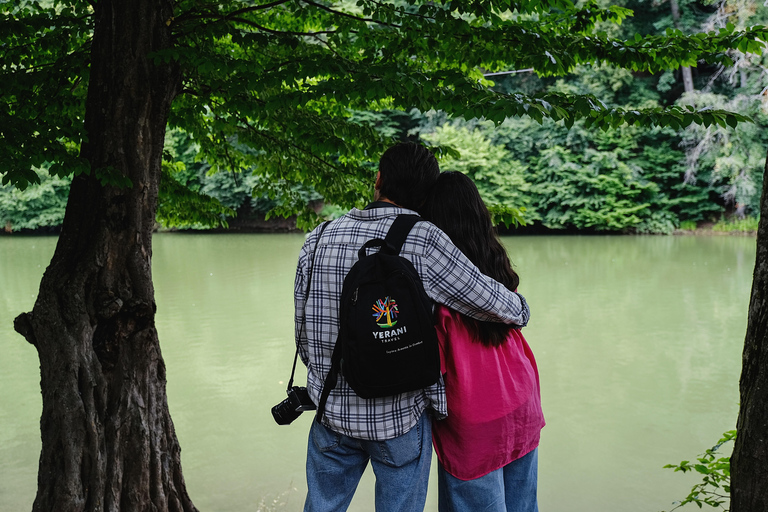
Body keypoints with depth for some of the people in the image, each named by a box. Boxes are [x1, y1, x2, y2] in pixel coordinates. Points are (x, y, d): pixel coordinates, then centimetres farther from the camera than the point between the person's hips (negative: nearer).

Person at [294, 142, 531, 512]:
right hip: (402, 415, -3)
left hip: (334, 410, 3)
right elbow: (492, 302, -12)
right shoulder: (422, 240, -16)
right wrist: (520, 309, 11)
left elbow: (303, 334, 6)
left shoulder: (318, 239, -2)